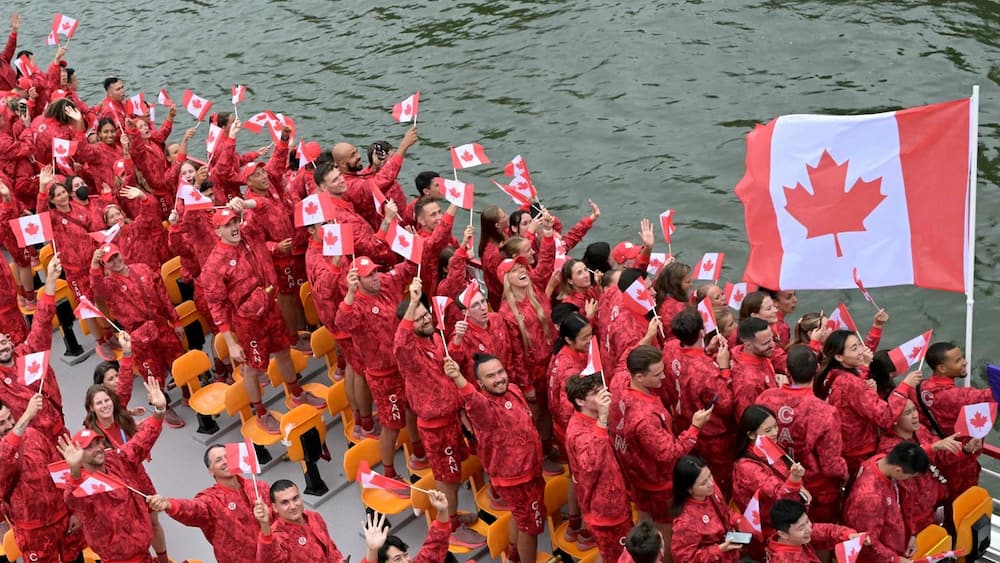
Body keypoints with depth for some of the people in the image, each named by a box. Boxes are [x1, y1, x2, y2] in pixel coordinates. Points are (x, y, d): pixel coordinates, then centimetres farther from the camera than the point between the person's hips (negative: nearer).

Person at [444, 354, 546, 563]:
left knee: (521, 514, 28)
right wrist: (458, 378, -78)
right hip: (513, 476, -8)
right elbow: (473, 400, -57)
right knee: (531, 522, 7)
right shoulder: (482, 406, -30)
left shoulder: (513, 389, -6)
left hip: (530, 468, 8)